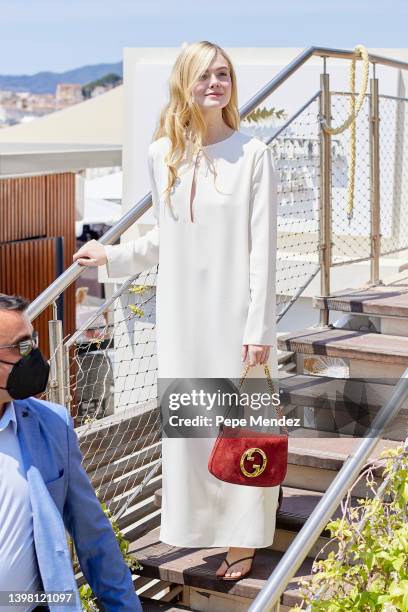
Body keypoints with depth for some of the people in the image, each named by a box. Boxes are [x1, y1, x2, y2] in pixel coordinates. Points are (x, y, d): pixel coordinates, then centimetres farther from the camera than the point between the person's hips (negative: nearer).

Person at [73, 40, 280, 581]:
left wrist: (259, 328, -11)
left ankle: (244, 539, 13)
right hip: (182, 313, 4)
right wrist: (112, 256, 23)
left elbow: (262, 248, -8)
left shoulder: (253, 154, -6)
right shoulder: (163, 154, 5)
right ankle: (205, 524, 20)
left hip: (235, 312, -3)